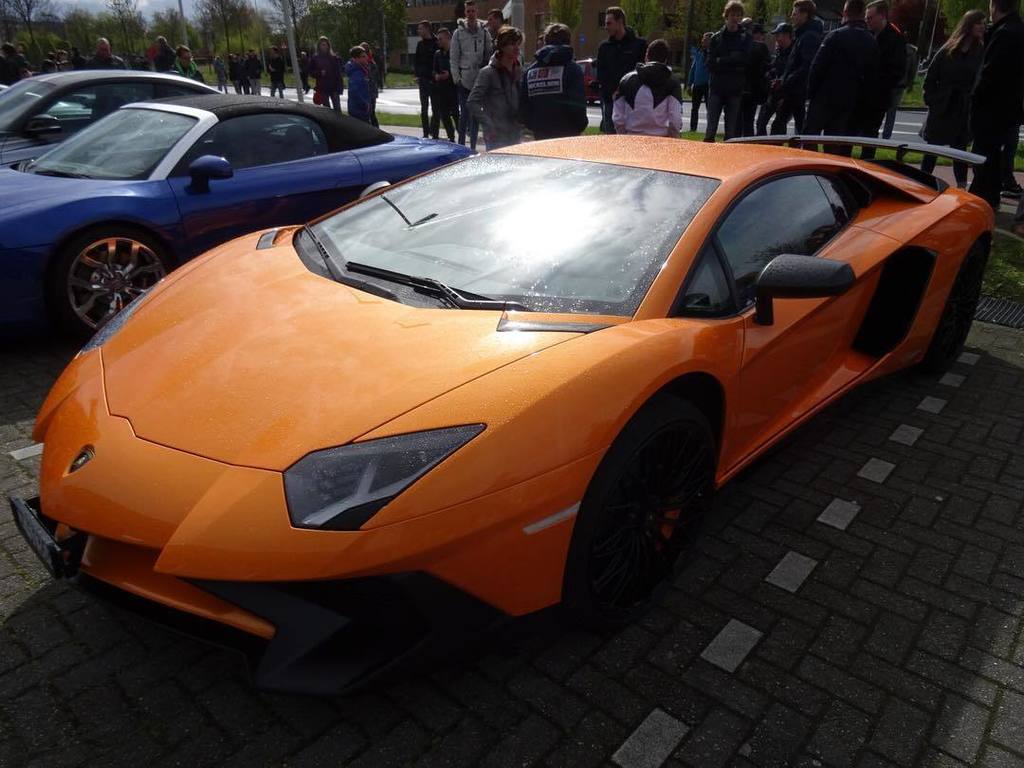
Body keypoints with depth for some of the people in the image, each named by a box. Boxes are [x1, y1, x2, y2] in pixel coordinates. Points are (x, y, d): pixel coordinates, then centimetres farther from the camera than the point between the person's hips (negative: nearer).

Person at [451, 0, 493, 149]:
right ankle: (461, 144, 4)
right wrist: (456, 78, -6)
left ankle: (473, 146, 13)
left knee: (476, 114, 6)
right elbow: (453, 58, 1)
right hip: (464, 80, -2)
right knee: (464, 113, -4)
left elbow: (489, 56, 9)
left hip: (479, 79, 2)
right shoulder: (458, 33, 2)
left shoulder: (484, 32, 7)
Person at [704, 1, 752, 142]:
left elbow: (747, 61, -6)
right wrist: (734, 62, -8)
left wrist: (721, 61, -9)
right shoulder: (716, 37, 8)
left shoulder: (747, 38, 8)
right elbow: (710, 65, -1)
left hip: (736, 90, 0)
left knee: (732, 131, 1)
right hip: (717, 88, 0)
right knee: (710, 130, -3)